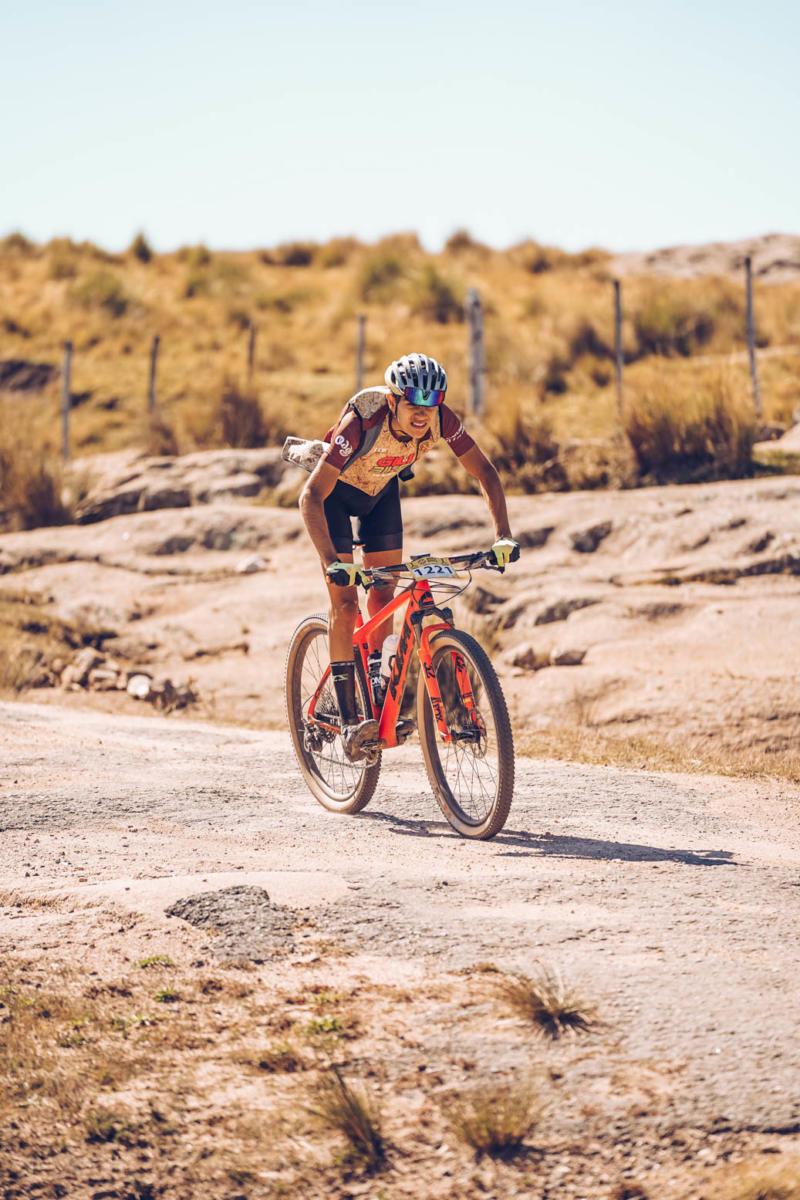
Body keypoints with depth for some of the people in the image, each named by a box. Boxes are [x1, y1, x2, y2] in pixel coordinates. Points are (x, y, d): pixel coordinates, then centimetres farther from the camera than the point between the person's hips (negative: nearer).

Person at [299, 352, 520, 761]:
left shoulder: (440, 420, -28)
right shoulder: (363, 424, -41)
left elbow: (485, 473, -17)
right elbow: (311, 496, -43)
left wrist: (502, 535, -30)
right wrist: (332, 562, -53)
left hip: (380, 489, 5)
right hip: (336, 490, -5)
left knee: (384, 592, 2)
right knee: (344, 600, -13)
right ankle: (348, 720, -14)